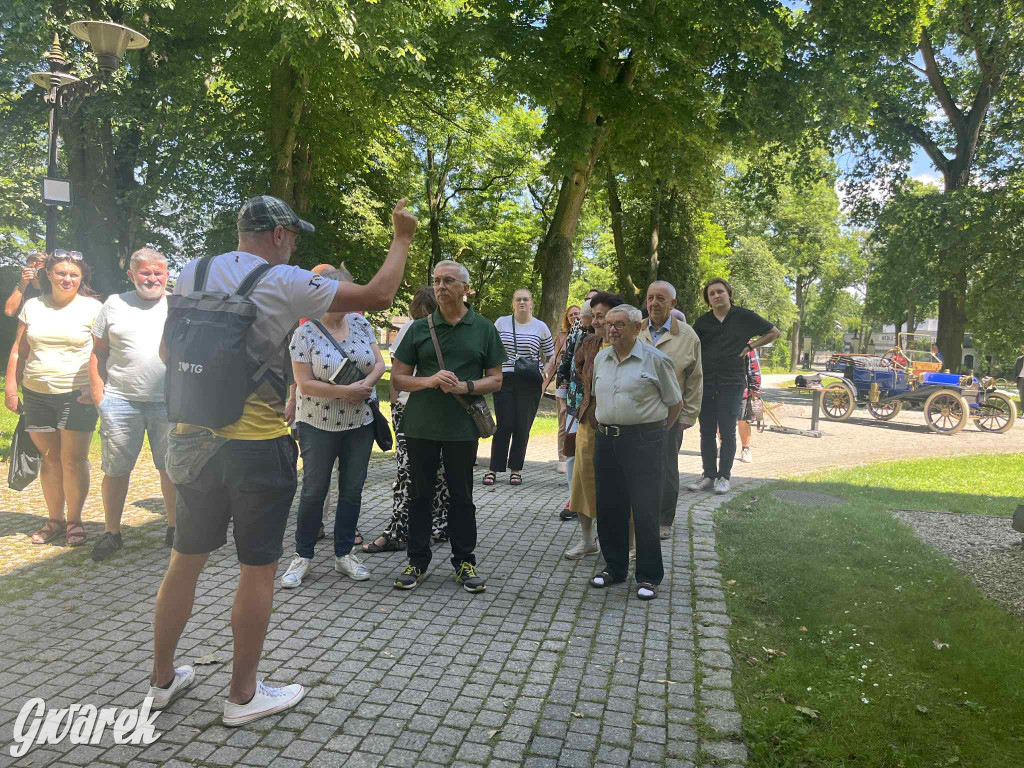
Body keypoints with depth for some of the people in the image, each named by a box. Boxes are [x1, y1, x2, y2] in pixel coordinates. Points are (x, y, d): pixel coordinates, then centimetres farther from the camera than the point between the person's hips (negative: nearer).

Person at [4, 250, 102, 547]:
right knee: (50, 459, 10)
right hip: (37, 395, 4)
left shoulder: (92, 308, -1)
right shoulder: (33, 306, 10)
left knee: (73, 459, -1)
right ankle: (54, 520, 22)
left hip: (77, 396, -3)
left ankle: (74, 521, 13)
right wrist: (11, 387, 7)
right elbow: (19, 351, 12)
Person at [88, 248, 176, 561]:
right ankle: (111, 532, 21)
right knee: (116, 469, 6)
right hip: (121, 401, 1)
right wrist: (98, 391, 2)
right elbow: (98, 351, 10)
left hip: (169, 403, 0)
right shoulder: (114, 304, 8)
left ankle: (174, 527, 22)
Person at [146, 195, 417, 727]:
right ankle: (243, 695, 20)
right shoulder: (285, 282, -11)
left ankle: (163, 680, 33)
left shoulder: (191, 274, 6)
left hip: (192, 439, 6)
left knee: (185, 559, 18)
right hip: (257, 445, -6)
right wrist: (402, 238, 4)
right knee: (257, 568, 7)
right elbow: (379, 296, -8)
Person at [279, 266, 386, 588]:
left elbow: (379, 363, 5)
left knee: (352, 489, 10)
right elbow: (304, 383, -13)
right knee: (314, 490, 4)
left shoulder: (360, 324, 4)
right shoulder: (306, 333, -9)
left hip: (360, 423, 4)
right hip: (319, 425, -4)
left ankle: (344, 554, 23)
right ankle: (303, 556, 19)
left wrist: (366, 383, -15)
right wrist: (345, 391, -20)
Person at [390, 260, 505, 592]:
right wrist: (430, 380, -14)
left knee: (461, 496, 9)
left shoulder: (483, 329, 4)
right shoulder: (420, 328, 5)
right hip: (421, 425, 1)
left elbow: (495, 380, 4)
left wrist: (465, 386, -15)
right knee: (420, 494, 9)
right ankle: (417, 561, 21)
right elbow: (398, 378, 4)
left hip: (462, 426, -1)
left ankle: (464, 562, 21)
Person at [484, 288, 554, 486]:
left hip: (529, 383, 0)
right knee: (504, 425, -4)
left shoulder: (541, 327, 6)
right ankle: (493, 468, 5)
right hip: (504, 381, 0)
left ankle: (516, 469, 14)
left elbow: (551, 356, 13)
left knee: (523, 427, 2)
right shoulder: (501, 323, 6)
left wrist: (545, 377, 2)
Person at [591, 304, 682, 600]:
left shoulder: (655, 359, -6)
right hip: (606, 441, 6)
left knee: (645, 511, -2)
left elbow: (675, 403, 1)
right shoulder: (600, 359, 10)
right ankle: (614, 567, 27)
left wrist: (656, 431, 6)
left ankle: (649, 577, 12)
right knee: (609, 508, 11)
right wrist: (603, 425, 15)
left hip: (643, 441, -5)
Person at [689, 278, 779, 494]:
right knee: (707, 432, 6)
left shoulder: (744, 317, 1)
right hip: (705, 382, 3)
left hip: (732, 382, -3)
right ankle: (708, 475, 15)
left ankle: (724, 476, 10)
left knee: (727, 431, 1)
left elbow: (774, 333, 11)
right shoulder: (702, 322, 7)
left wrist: (750, 347, 1)